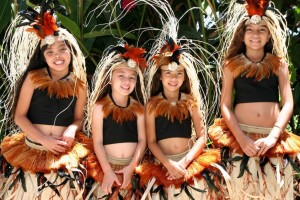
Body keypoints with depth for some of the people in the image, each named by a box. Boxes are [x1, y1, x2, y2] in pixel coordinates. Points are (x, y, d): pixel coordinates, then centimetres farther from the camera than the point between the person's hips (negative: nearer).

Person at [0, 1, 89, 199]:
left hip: (65, 155, 1)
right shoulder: (33, 78, -3)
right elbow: (19, 115, -3)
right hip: (31, 151, -1)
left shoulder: (79, 84, 3)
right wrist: (44, 140, -14)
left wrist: (72, 130, -13)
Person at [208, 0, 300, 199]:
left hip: (274, 140, 1)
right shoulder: (232, 64, 7)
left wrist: (273, 136, -12)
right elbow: (225, 105, 1)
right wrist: (242, 139, -12)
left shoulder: (278, 63, 9)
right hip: (240, 138, -1)